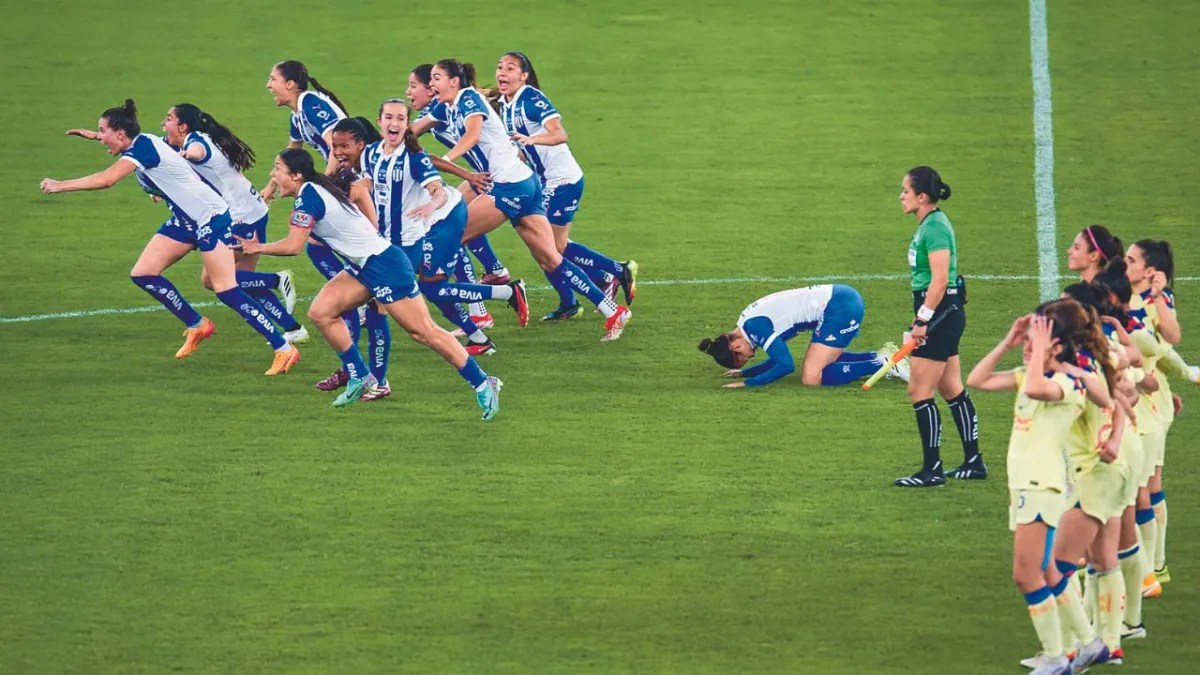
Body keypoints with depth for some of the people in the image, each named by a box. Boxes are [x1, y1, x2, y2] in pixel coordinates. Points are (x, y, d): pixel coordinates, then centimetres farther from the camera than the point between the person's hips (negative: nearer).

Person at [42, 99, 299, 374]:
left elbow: (106, 179, -31)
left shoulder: (142, 147, -21)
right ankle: (197, 326, 17)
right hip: (184, 220, 10)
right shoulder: (139, 146, 5)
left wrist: (60, 186, -25)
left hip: (210, 217, -10)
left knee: (226, 290, -14)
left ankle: (284, 349, -11)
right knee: (142, 274, 4)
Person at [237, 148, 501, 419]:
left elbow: (294, 246, -21)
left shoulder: (308, 197, -18)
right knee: (321, 312, 2)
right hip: (362, 266, 10)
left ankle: (482, 384, -2)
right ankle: (360, 378, 11)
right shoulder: (314, 191, 11)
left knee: (423, 331, -7)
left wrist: (258, 247, -7)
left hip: (383, 264, -10)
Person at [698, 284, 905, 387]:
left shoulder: (755, 326, -14)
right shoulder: (750, 322, 14)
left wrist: (748, 382, -10)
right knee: (824, 360, 25)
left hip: (839, 306, -10)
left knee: (811, 377, -11)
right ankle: (883, 356, 16)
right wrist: (744, 372, 24)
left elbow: (786, 366, -16)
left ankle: (884, 364, -12)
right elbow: (780, 359, 26)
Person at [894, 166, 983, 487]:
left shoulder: (934, 228, -18)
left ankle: (932, 470, -2)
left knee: (919, 391, -6)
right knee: (951, 389, 15)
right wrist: (922, 317, 23)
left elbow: (939, 280, -24)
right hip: (946, 314, 10)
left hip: (941, 313, -10)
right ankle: (973, 462, 21)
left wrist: (923, 320, -23)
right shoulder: (930, 224, 13)